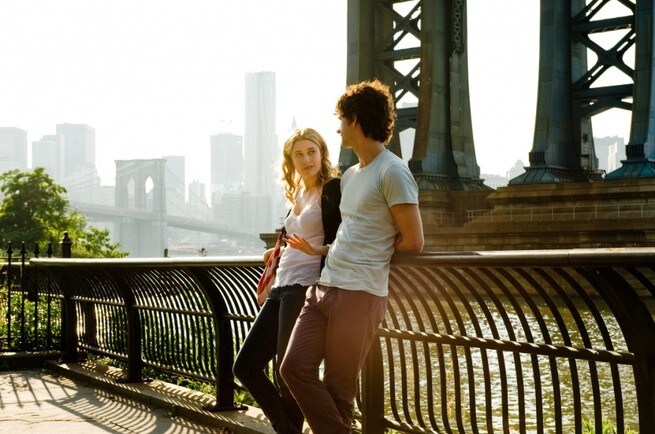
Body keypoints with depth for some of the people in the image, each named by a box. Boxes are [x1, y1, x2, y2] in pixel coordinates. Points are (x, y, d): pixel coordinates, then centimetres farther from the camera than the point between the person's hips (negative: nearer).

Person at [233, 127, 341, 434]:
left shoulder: (333, 189, -6)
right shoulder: (297, 195, 19)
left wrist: (317, 251, -28)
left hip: (305, 287, -9)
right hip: (282, 287, 9)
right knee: (245, 367, 8)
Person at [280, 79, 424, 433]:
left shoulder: (392, 172, -8)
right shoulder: (349, 176, 19)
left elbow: (412, 243, -9)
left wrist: (374, 256, 5)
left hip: (360, 293, -8)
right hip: (324, 286, 8)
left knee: (338, 387, -1)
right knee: (294, 368, -1)